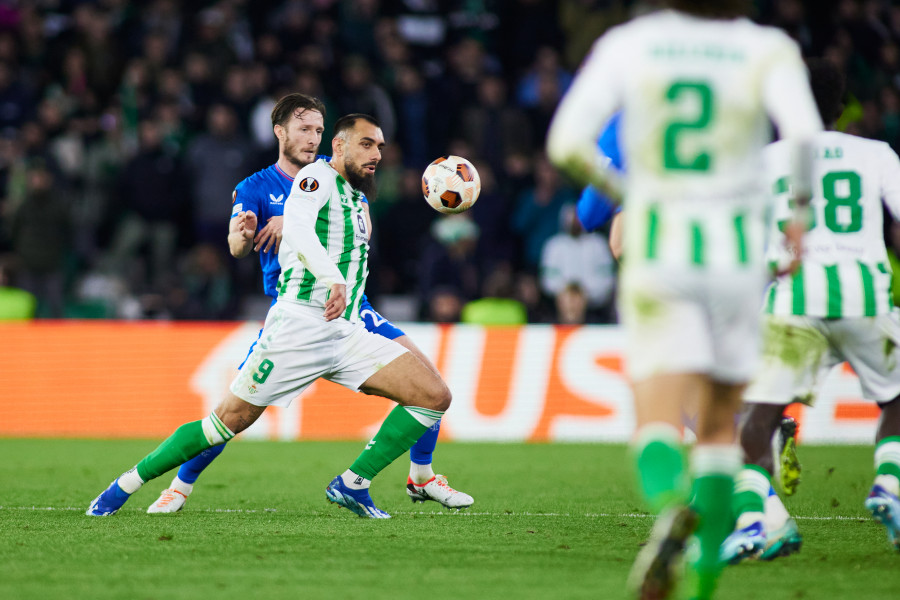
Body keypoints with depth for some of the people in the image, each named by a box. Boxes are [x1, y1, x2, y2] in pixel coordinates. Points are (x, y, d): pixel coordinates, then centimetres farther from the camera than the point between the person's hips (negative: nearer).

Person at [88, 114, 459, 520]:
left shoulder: (357, 198, 21)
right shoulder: (317, 178, -6)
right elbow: (298, 231, -29)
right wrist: (333, 278, -43)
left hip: (346, 333, 8)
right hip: (299, 324, -8)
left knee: (435, 396, -6)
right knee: (230, 421, -7)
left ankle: (351, 485, -3)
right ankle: (126, 485, 8)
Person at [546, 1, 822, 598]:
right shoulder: (766, 50, -4)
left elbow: (567, 143, -6)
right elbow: (804, 130, -21)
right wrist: (799, 210, -4)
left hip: (657, 248, -1)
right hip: (737, 250, 1)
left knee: (658, 422, -8)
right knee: (719, 425, 17)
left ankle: (670, 504, -41)